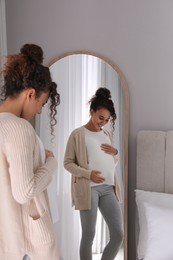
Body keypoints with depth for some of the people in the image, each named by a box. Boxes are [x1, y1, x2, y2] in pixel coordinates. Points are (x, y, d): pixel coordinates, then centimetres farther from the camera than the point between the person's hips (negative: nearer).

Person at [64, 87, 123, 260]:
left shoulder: (108, 135, 15)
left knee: (118, 234, 4)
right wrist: (88, 174, -17)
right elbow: (67, 163, -3)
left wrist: (115, 153, 0)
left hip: (108, 188, 6)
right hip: (88, 188, -5)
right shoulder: (78, 134, -3)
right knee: (88, 235, 2)